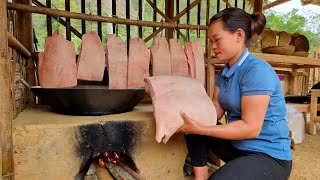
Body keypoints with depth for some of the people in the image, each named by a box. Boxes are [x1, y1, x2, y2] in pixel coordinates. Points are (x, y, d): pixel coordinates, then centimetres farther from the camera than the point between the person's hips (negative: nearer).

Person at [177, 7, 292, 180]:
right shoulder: (225, 72, 6)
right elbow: (216, 109, -1)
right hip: (237, 145, 8)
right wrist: (187, 115, -17)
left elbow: (250, 128, -25)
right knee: (191, 127, 0)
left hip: (269, 156, -8)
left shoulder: (257, 70, -21)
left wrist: (200, 129, -28)